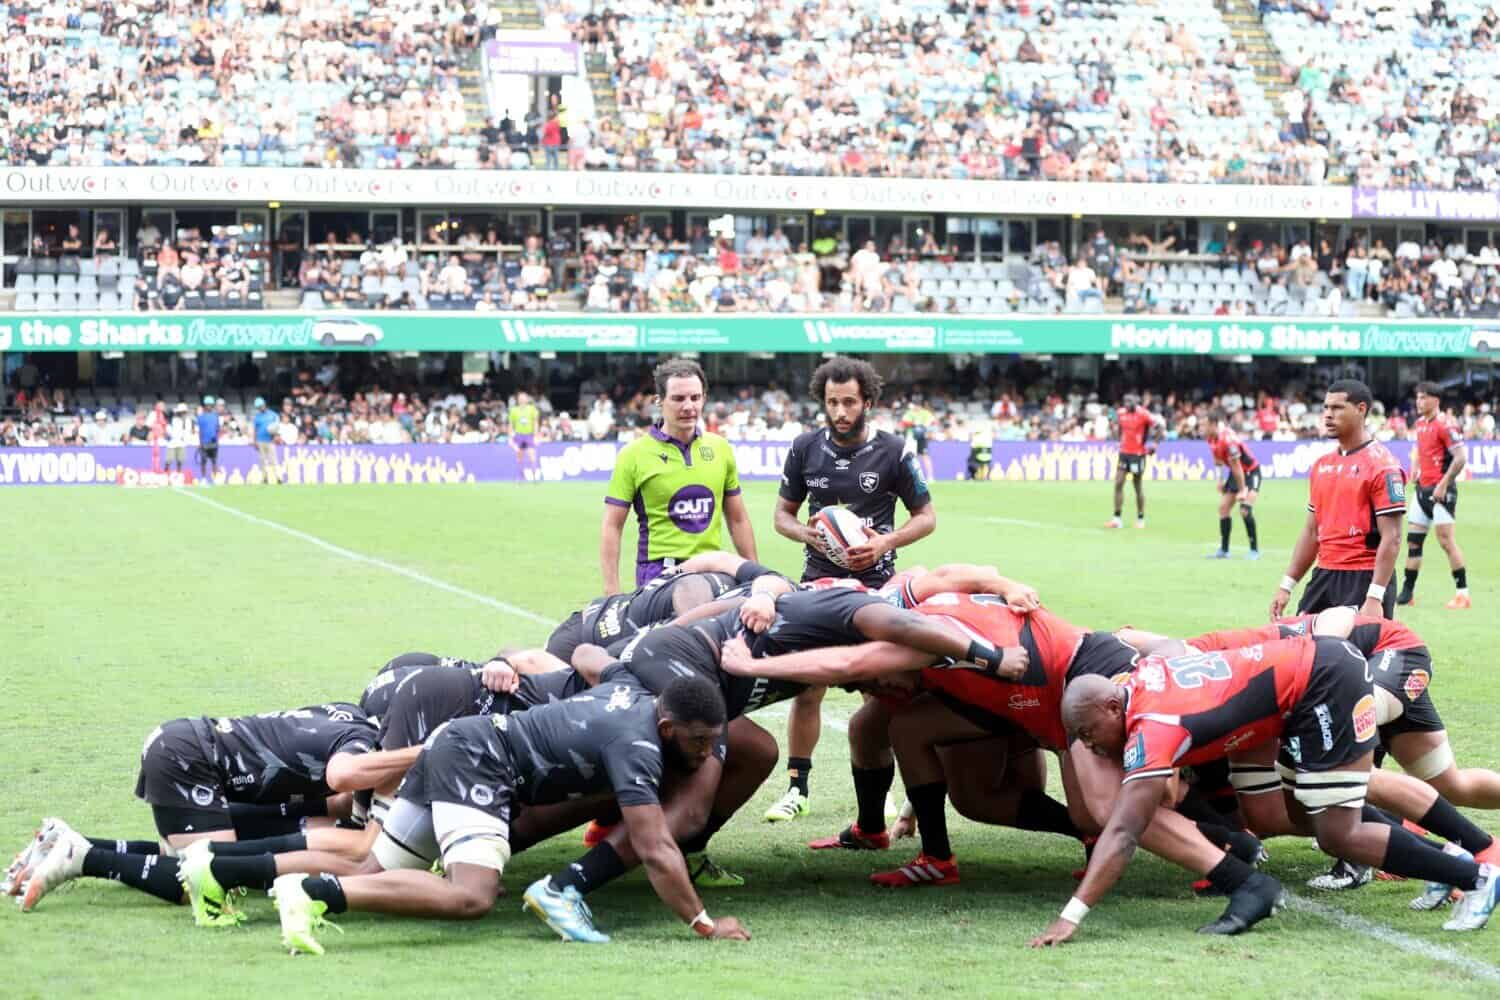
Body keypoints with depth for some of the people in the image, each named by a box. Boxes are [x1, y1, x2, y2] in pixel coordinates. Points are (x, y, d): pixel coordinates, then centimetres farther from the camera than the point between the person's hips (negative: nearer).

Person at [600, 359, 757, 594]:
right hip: (658, 572, -4)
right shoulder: (634, 455, -2)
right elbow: (612, 528, -3)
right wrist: (612, 593, -9)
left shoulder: (721, 448, 10)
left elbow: (738, 520, 17)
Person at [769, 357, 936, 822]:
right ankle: (797, 788, 11)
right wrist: (807, 534, -11)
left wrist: (886, 542, -15)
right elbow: (783, 513, 11)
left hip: (875, 585, -2)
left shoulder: (892, 452, -6)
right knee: (806, 690, 0)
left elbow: (926, 516, 2)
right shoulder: (805, 448, 1)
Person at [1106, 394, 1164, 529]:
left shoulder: (1143, 414, -13)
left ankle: (1140, 519, 16)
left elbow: (1161, 425, -11)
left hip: (1138, 454, -5)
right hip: (1124, 452, 5)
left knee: (1138, 486, 4)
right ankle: (1117, 518, -1)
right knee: (1118, 484, -4)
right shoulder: (1121, 413, 3)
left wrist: (1154, 443, -16)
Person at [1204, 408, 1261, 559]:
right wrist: (1221, 481, 13)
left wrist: (1242, 491, -20)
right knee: (1223, 507, 5)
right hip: (1237, 473, 9)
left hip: (1251, 472, -9)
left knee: (1245, 510, -21)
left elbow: (1236, 467, -26)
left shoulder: (1227, 439, -32)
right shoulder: (1212, 439, -6)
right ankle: (1224, 550, 13)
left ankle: (1254, 550, -13)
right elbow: (1218, 460, 12)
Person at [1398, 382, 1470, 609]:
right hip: (1423, 488, 9)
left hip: (1441, 490, -9)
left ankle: (1462, 593, -3)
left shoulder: (1446, 424, -15)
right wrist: (1415, 466, 12)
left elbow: (1460, 458, -18)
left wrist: (1443, 485, -20)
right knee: (1413, 540, 9)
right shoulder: (1421, 423, 11)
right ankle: (1407, 592, 17)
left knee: (1446, 540, -9)